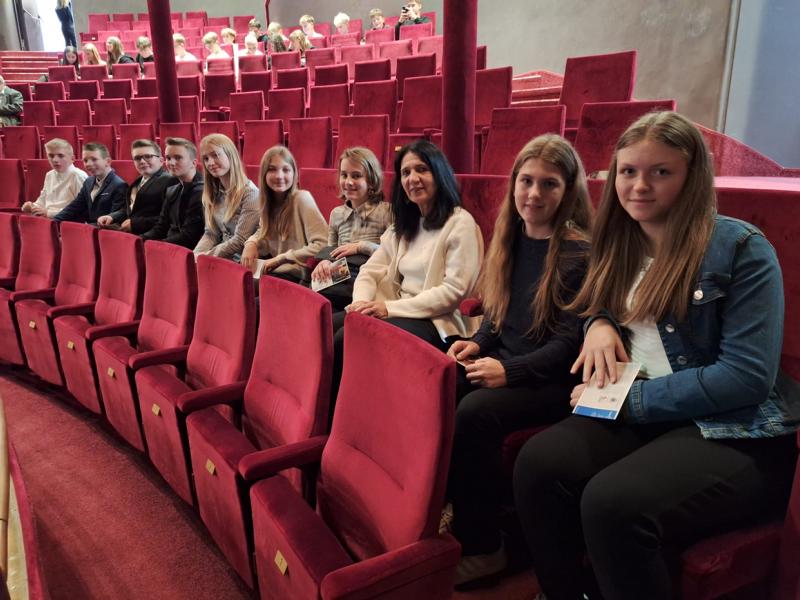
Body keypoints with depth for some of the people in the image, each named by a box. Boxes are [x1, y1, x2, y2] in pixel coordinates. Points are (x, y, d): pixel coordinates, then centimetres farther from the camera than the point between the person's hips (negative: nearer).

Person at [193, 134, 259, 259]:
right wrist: (196, 254, -8)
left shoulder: (250, 193, -13)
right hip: (221, 257, 6)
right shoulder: (213, 193, 10)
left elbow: (240, 241, -15)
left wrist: (206, 256, -12)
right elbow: (211, 233, 9)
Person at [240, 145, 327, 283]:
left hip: (297, 275, -7)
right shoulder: (269, 201, 7)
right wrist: (251, 244, 0)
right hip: (274, 269, 7)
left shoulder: (302, 198, -14)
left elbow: (322, 245, -21)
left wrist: (282, 258, -18)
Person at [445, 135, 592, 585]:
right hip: (502, 363, 6)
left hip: (553, 380, -6)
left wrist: (510, 371, -24)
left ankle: (483, 547, -12)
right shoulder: (512, 239, 9)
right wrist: (476, 344, -2)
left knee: (474, 412, -31)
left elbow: (569, 344, -14)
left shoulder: (581, 253, -12)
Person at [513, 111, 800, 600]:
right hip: (638, 413, 6)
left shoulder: (741, 248, -9)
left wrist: (633, 399, -16)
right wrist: (600, 324, 0)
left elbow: (748, 375, -16)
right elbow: (600, 311, 25)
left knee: (613, 502, -34)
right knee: (537, 463, -23)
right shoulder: (622, 244, 11)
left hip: (734, 431, -5)